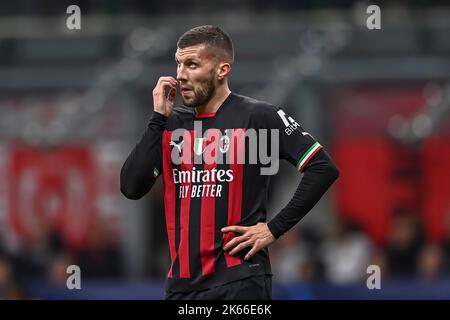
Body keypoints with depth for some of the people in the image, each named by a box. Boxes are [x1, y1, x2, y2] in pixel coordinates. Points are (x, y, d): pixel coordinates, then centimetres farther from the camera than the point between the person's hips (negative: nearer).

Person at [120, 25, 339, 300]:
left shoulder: (257, 117, -4)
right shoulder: (172, 123, 11)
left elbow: (323, 168, -8)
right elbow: (131, 187, 1)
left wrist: (274, 229, -10)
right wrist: (158, 118, -1)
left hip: (239, 280, -5)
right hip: (182, 282, 5)